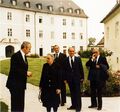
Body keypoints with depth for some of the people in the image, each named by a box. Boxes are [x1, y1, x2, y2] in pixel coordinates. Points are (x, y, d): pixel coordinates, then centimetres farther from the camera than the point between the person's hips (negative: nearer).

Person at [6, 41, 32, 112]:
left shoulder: (24, 56, 12)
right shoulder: (15, 56, -16)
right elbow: (14, 70, -23)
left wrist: (27, 73, 0)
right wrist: (26, 73, -19)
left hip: (21, 84, 9)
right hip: (15, 84, -9)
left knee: (21, 104, 14)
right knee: (15, 104, -2)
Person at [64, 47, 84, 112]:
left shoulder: (78, 59, 1)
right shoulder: (66, 60, 2)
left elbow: (81, 68, 2)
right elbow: (65, 70, 2)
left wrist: (82, 77, 0)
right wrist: (65, 78, 0)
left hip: (77, 78, -1)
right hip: (69, 78, 2)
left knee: (77, 93, 1)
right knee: (72, 92, 9)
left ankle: (78, 107, 7)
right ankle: (73, 105, 20)